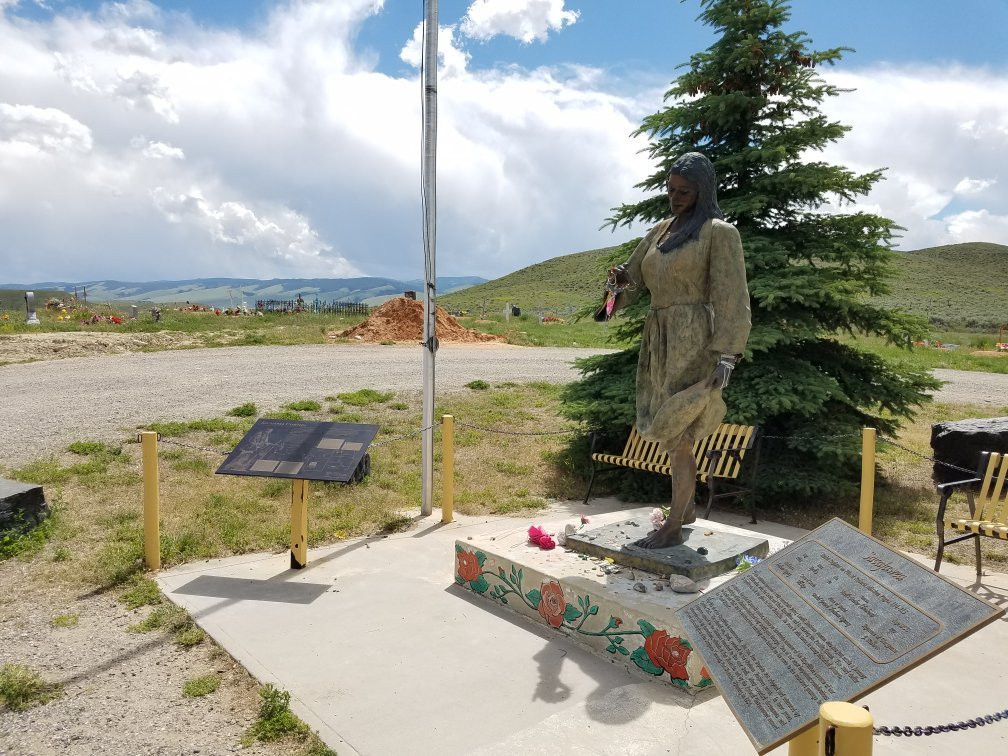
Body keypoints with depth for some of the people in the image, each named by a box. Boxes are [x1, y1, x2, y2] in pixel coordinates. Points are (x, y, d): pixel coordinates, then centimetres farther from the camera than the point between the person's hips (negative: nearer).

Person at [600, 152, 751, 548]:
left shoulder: (719, 232, -4)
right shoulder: (661, 230, 16)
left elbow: (731, 298, -10)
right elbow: (635, 276, 21)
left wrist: (726, 354, -18)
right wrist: (620, 280, -4)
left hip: (692, 343, -7)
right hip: (658, 340, 7)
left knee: (677, 435, -6)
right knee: (672, 431, 15)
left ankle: (673, 527, 4)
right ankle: (686, 508, 32)